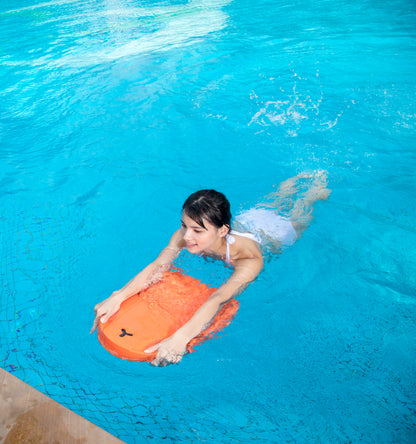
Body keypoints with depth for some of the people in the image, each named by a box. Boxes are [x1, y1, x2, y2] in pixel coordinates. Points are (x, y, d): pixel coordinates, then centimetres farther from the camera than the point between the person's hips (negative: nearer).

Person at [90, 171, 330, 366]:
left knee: (297, 218, 33)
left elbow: (220, 298, -65)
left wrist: (180, 338, -78)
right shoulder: (185, 235, -41)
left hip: (275, 232, -3)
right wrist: (117, 297, -63)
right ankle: (298, 179, 63)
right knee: (273, 203, 37)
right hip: (247, 219, 4)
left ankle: (317, 187, 58)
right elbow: (159, 266, -49)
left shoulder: (249, 258, -54)